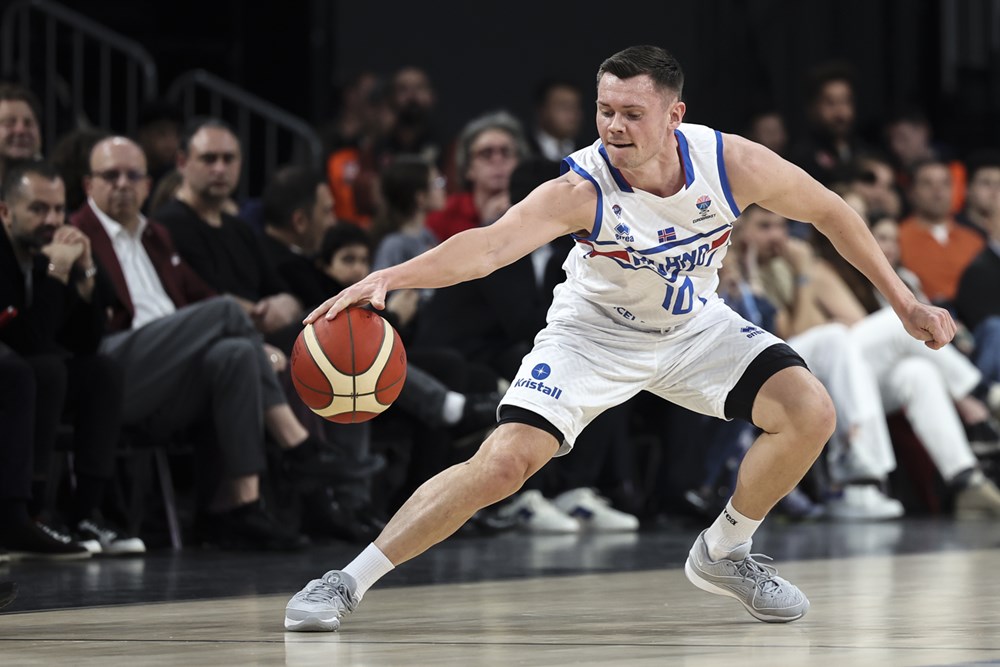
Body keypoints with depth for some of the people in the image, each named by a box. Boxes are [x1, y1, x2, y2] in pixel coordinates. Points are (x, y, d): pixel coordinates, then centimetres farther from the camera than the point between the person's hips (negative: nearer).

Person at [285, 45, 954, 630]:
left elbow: (830, 213, -7)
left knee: (811, 412, -13)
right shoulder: (581, 189, -33)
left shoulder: (733, 163, -24)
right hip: (595, 334, -3)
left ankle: (723, 554, 11)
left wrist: (903, 300, -4)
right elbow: (488, 246, -47)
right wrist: (385, 278, -64)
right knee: (503, 462, -19)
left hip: (695, 326, 3)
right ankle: (348, 582, -9)